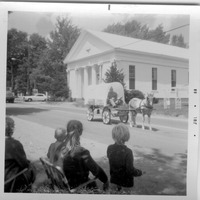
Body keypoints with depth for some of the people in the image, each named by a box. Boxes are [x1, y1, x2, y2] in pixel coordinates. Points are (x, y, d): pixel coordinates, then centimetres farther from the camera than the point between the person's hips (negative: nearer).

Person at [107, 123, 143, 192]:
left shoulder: (109, 148, -13)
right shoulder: (127, 152, -28)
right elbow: (130, 170, -22)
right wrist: (139, 172, -5)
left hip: (114, 181, 4)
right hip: (125, 183, -4)